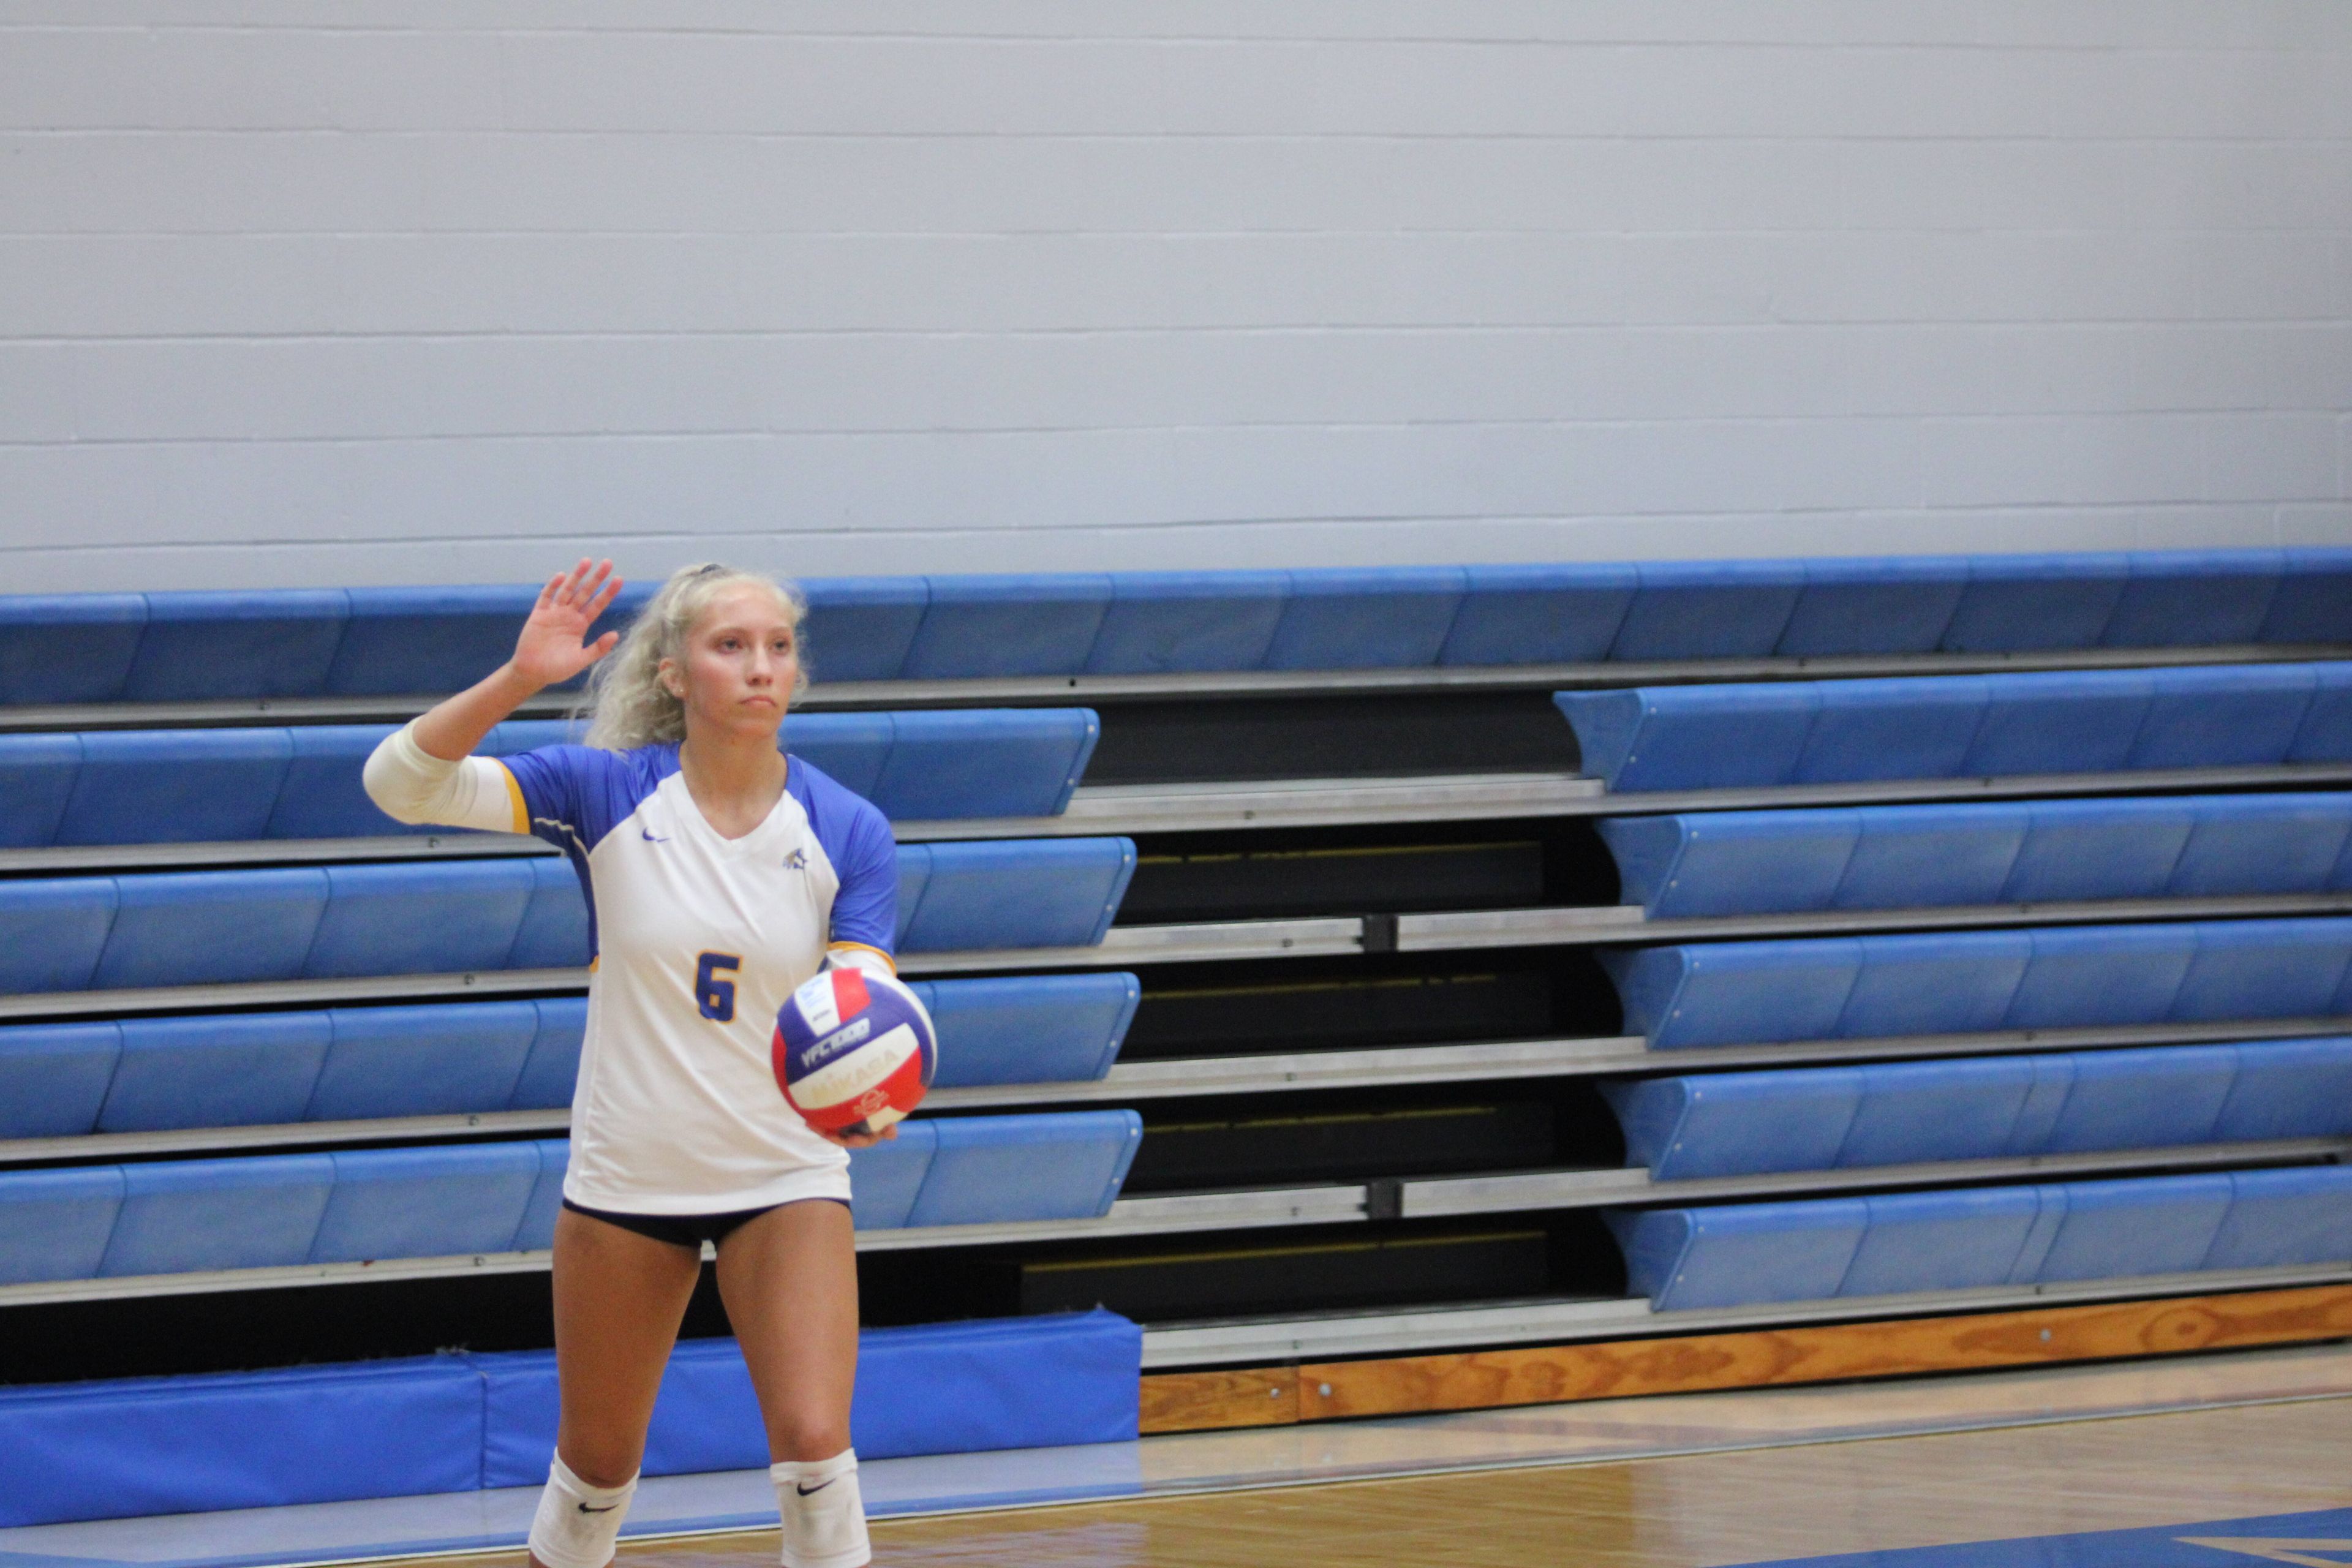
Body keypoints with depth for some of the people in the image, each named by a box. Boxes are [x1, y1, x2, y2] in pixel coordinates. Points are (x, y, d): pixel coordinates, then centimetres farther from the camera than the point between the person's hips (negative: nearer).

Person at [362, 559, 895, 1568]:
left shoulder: (847, 832, -8)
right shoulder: (608, 792, -10)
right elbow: (401, 783, -16)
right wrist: (519, 679, -32)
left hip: (786, 1177, 0)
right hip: (626, 1175, 0)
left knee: (814, 1443, -15)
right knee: (598, 1460, 12)